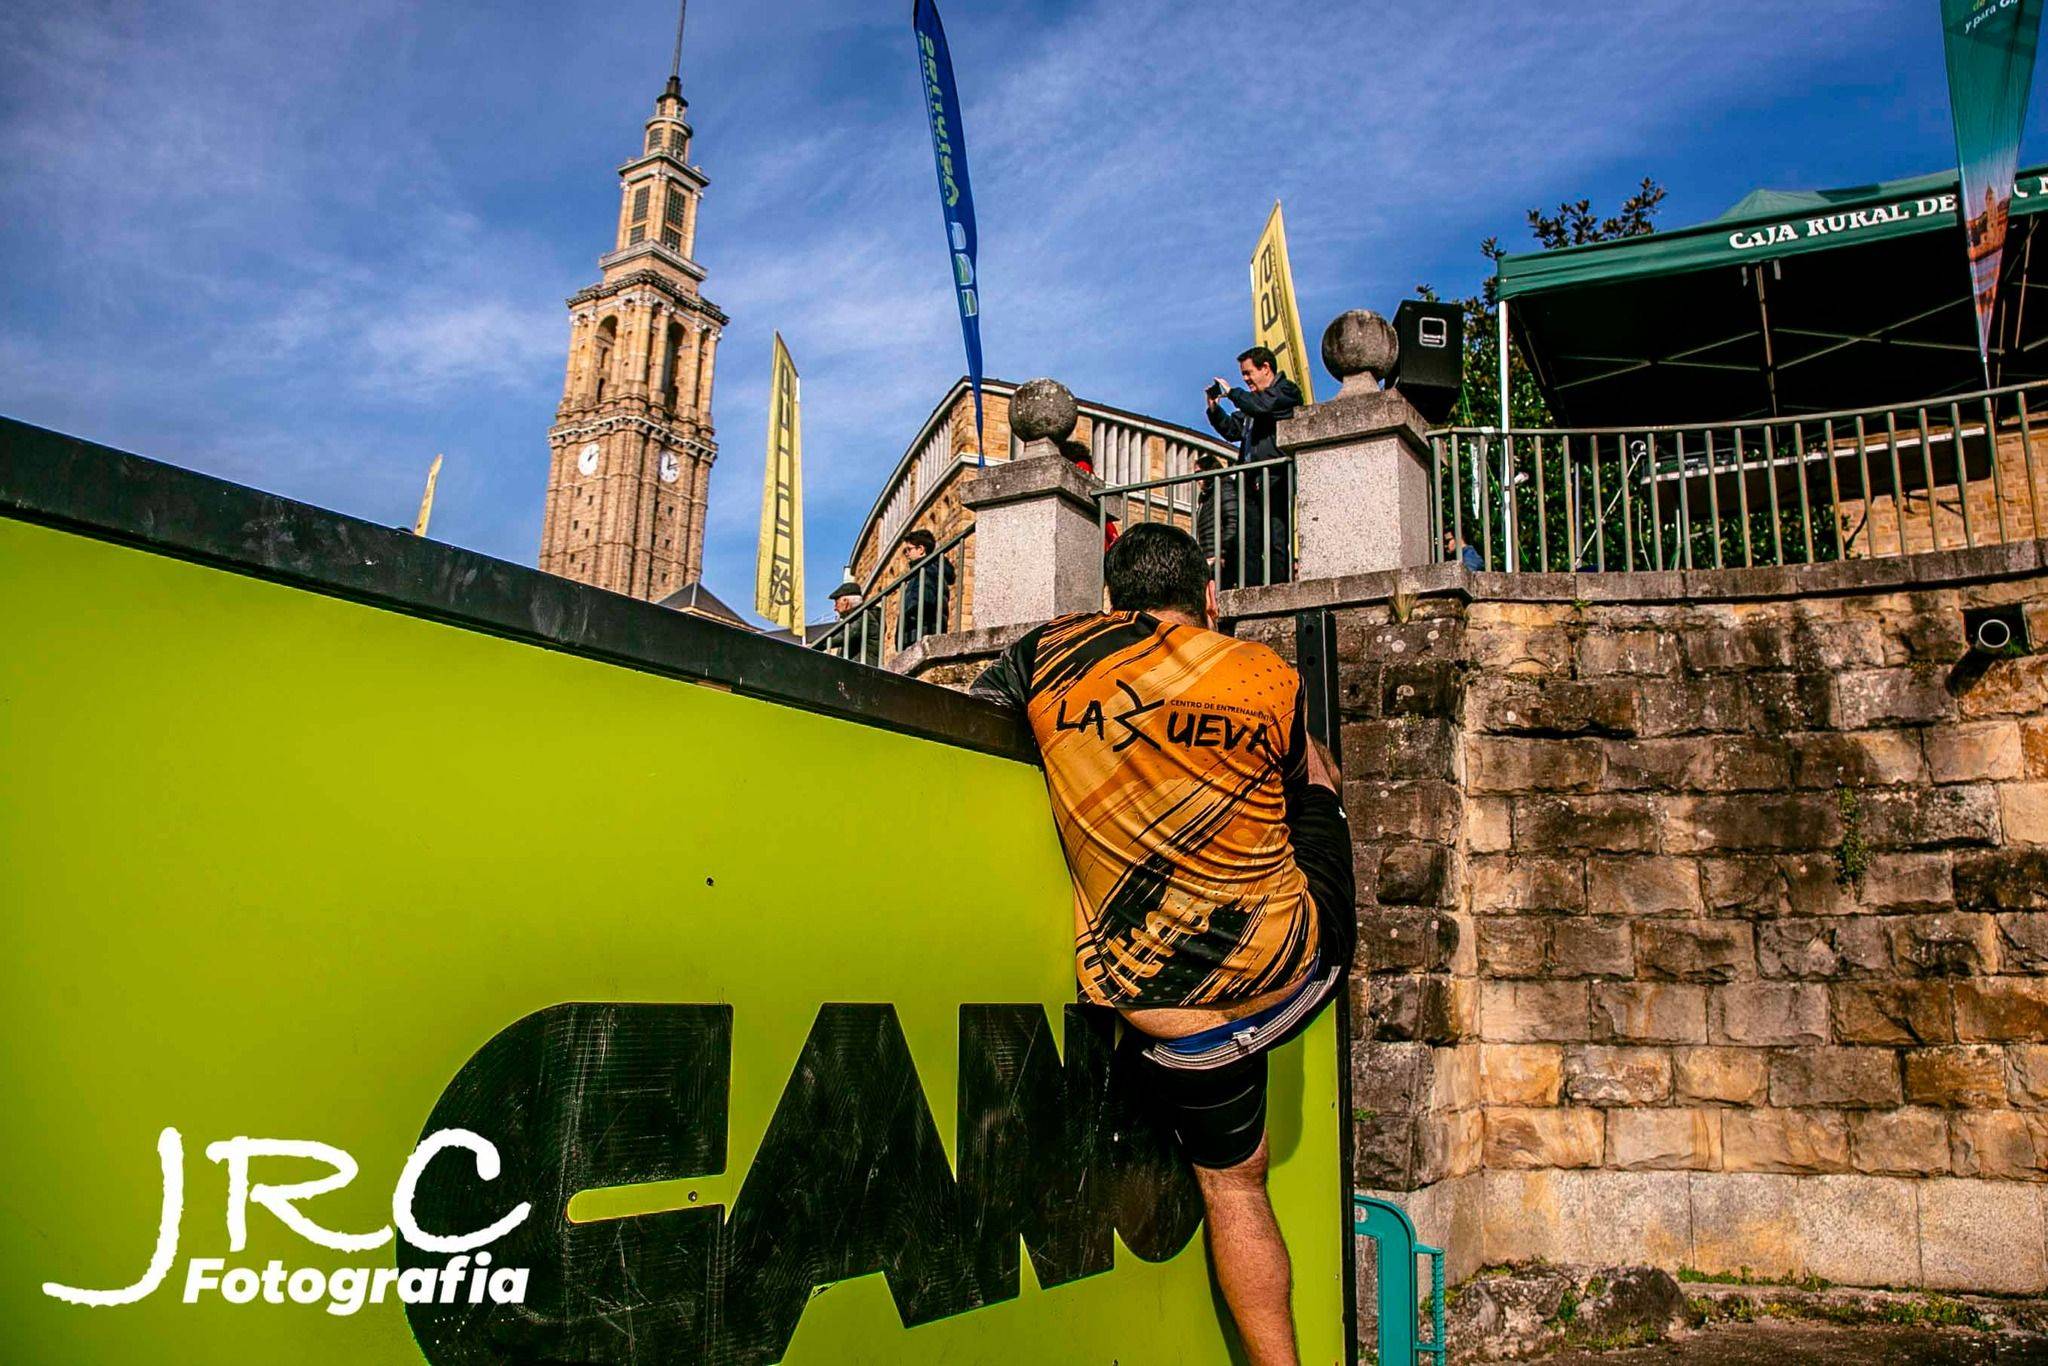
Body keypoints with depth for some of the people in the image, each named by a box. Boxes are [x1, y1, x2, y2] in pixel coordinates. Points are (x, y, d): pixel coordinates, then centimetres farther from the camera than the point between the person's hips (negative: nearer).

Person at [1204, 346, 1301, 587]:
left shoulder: (1286, 390, 2)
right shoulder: (1252, 400, 27)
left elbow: (1261, 406, -16)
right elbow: (1232, 430, 26)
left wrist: (1231, 392, -3)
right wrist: (1214, 408, 11)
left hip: (1275, 479, -8)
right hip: (1252, 480, 8)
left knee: (1277, 540, -12)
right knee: (1249, 543, 2)